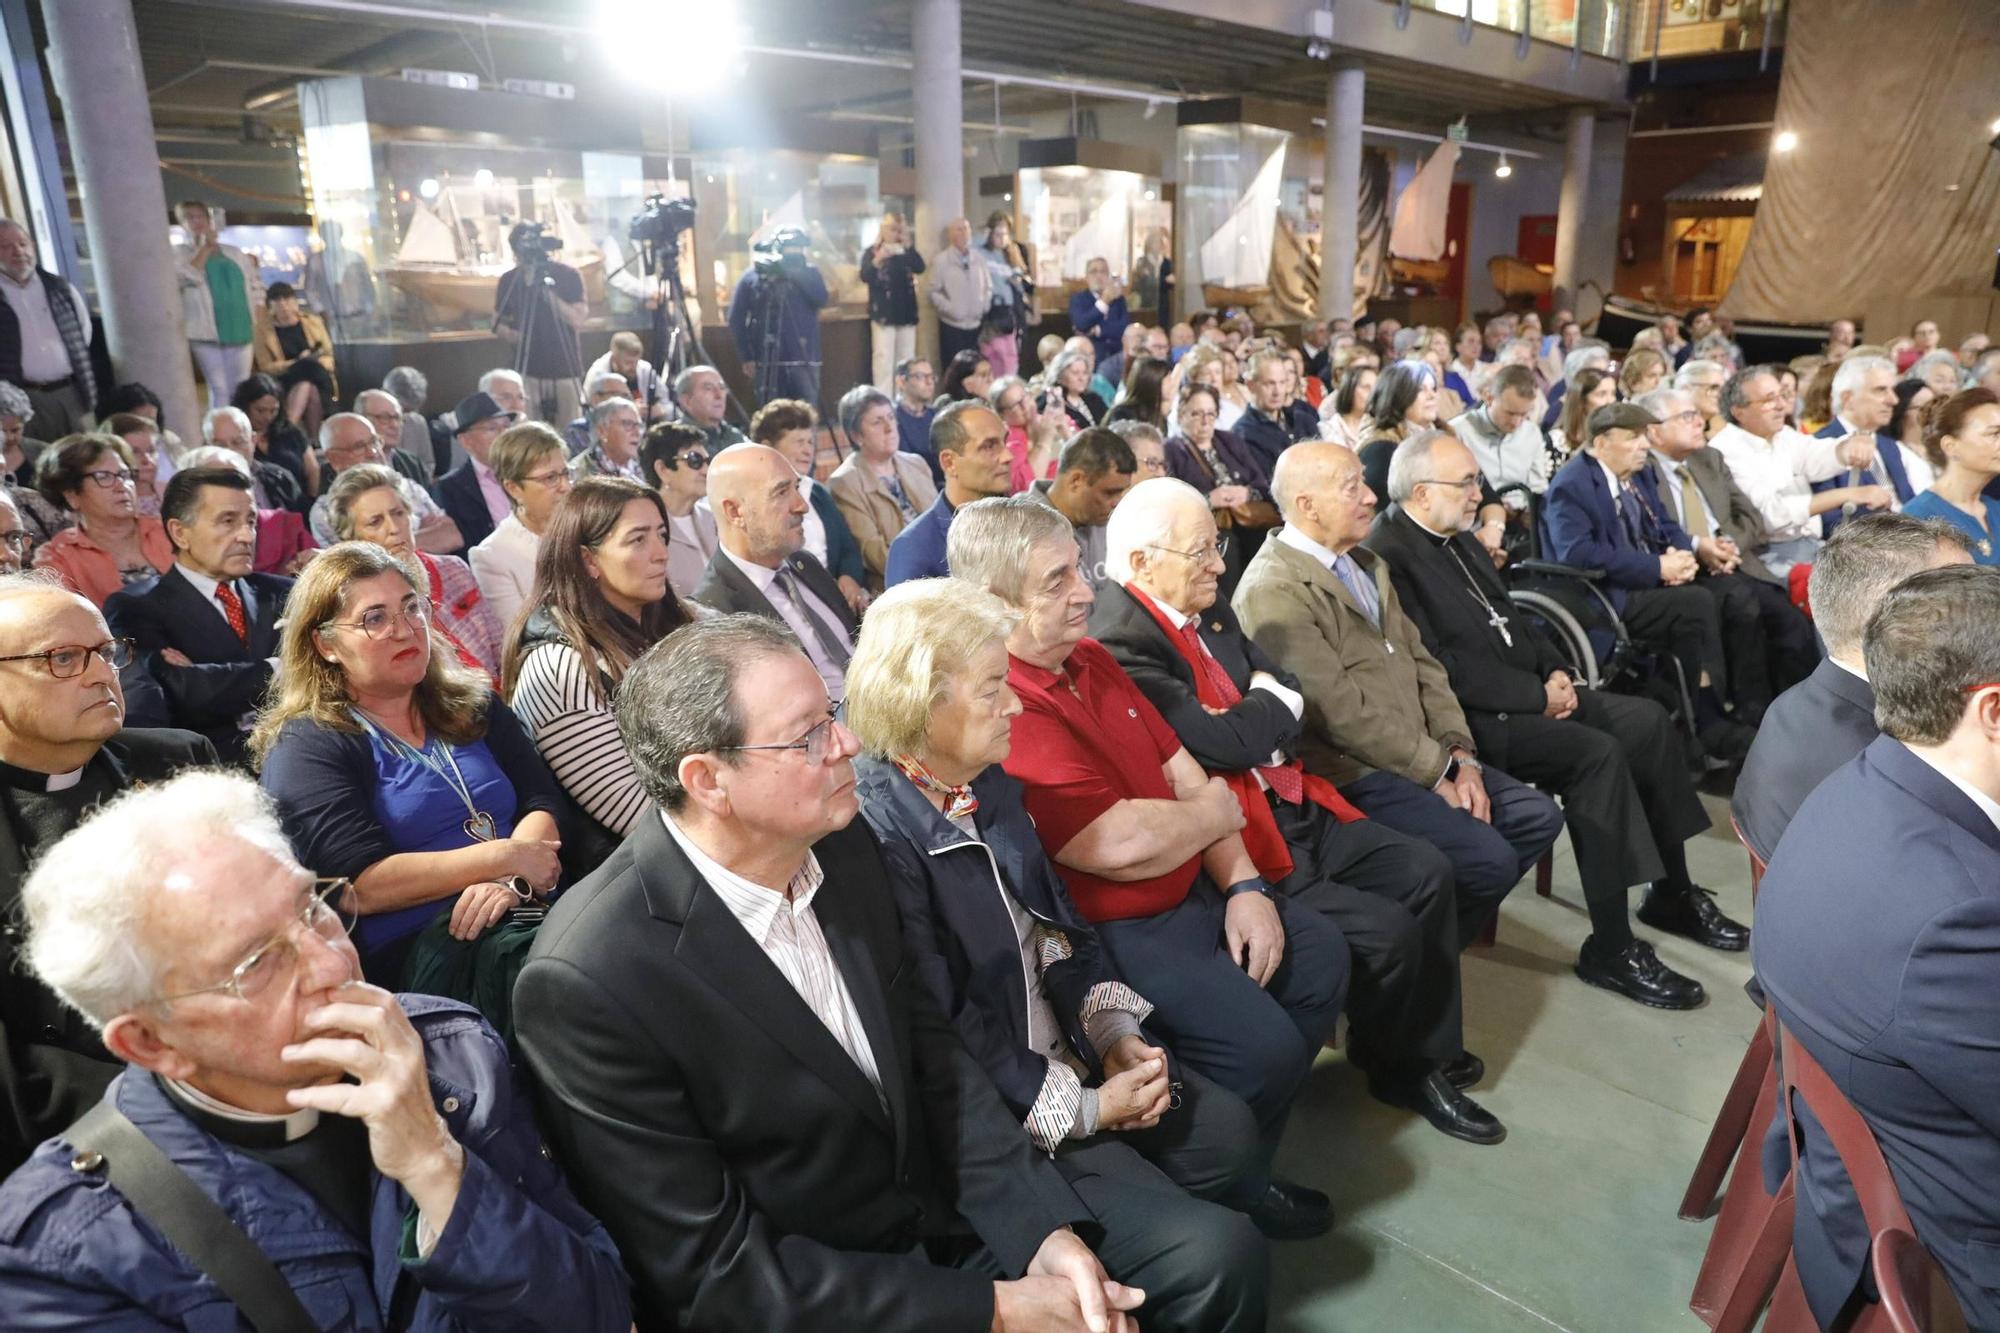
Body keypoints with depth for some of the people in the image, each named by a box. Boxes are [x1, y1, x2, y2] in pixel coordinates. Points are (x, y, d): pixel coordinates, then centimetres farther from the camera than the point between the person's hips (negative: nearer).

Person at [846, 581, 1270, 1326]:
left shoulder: (988, 782, 2)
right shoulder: (876, 833, -27)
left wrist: (1115, 1029, -4)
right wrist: (1083, 1107, -16)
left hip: (1066, 1056, 9)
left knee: (1227, 1131, 12)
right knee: (1220, 1256, -13)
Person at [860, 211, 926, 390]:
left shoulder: (906, 252, 11)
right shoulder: (872, 252, 0)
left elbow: (920, 268, -7)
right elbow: (865, 277, -15)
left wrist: (908, 246, -18)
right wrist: (878, 260, -32)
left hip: (907, 313, 4)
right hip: (883, 314, -4)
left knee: (907, 362, 8)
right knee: (884, 361, -10)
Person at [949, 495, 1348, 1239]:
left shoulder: (1091, 659, 5)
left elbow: (1184, 775, 7)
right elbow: (1124, 841, -30)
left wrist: (1244, 885, -3)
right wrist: (1217, 811, -10)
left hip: (1194, 890, 10)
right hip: (1114, 933, -10)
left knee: (1319, 954, 13)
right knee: (1263, 1042, -17)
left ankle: (1248, 1156, 30)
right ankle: (1229, 1194, 16)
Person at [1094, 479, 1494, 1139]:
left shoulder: (1209, 608, 9)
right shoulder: (1122, 645, -21)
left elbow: (1290, 692, 12)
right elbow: (1232, 744, -25)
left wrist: (1266, 706, -11)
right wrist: (1273, 702, -4)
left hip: (1293, 807, 10)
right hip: (1241, 842, -10)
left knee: (1426, 873, 6)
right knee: (1387, 932, -15)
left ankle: (1434, 1053, 21)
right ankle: (1399, 1070, 16)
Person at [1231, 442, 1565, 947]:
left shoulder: (1367, 564, 15)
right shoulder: (1273, 591, -16)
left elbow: (1422, 664, 12)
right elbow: (1344, 713, -19)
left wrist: (1460, 754, -1)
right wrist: (1436, 775, -13)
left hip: (1429, 755, 10)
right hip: (1353, 773, -9)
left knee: (1537, 815, 4)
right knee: (1489, 859, -18)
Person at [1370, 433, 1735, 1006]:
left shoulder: (1459, 540, 16)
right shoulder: (1387, 555, -17)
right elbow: (1438, 666, -22)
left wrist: (1555, 670, 2)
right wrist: (1536, 696, -17)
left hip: (1531, 688, 10)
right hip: (1477, 716, -10)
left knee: (1649, 720, 2)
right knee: (1597, 753, -25)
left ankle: (1672, 893, 16)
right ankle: (1610, 948, -15)